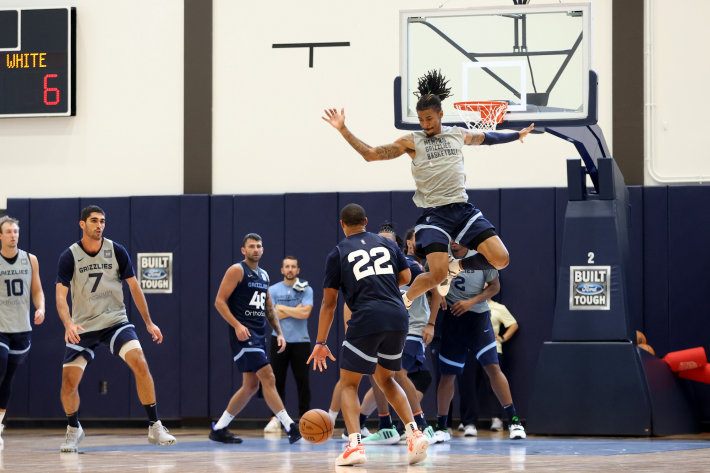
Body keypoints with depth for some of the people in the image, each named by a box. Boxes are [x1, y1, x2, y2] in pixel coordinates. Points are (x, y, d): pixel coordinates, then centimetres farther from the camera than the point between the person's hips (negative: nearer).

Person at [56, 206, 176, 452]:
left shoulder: (117, 251, -3)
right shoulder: (69, 257, -8)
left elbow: (134, 287, 7)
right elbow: (61, 296, -15)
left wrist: (149, 322, 7)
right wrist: (68, 324, -33)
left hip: (116, 321, 0)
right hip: (83, 326, 0)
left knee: (140, 363, -22)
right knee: (69, 381, -7)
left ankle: (155, 428, -14)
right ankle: (74, 431, 22)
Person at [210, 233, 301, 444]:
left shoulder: (264, 275, 18)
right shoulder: (237, 270, -6)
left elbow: (268, 308, 25)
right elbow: (219, 301, -11)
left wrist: (279, 332, 13)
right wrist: (237, 325, -22)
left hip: (259, 335, 9)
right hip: (244, 334, -9)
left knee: (251, 385, 9)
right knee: (268, 378, -16)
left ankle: (219, 429, 17)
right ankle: (289, 426, -19)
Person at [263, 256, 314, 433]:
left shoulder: (306, 290, 1)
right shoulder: (273, 290, 4)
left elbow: (305, 313, -14)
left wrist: (282, 308, -8)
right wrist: (295, 310, -10)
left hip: (301, 341, -1)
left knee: (302, 380, -2)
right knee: (277, 380, 1)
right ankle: (275, 418, 7)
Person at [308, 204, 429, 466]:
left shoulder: (338, 253, 7)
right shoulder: (387, 244, 16)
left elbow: (329, 303, 6)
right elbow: (406, 277, 13)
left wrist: (320, 343, 10)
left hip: (367, 319, -4)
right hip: (398, 317, 4)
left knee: (348, 384, 8)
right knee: (385, 379, 24)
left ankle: (355, 445, -12)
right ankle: (414, 433, 7)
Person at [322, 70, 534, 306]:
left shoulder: (458, 134, 11)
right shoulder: (412, 142, 0)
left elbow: (486, 137, 32)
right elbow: (370, 154, -3)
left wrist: (517, 135, 39)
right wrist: (343, 130, -11)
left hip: (463, 209, 4)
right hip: (434, 213, -4)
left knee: (500, 259, -8)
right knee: (437, 274, -19)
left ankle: (455, 266, 19)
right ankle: (405, 300, 10)